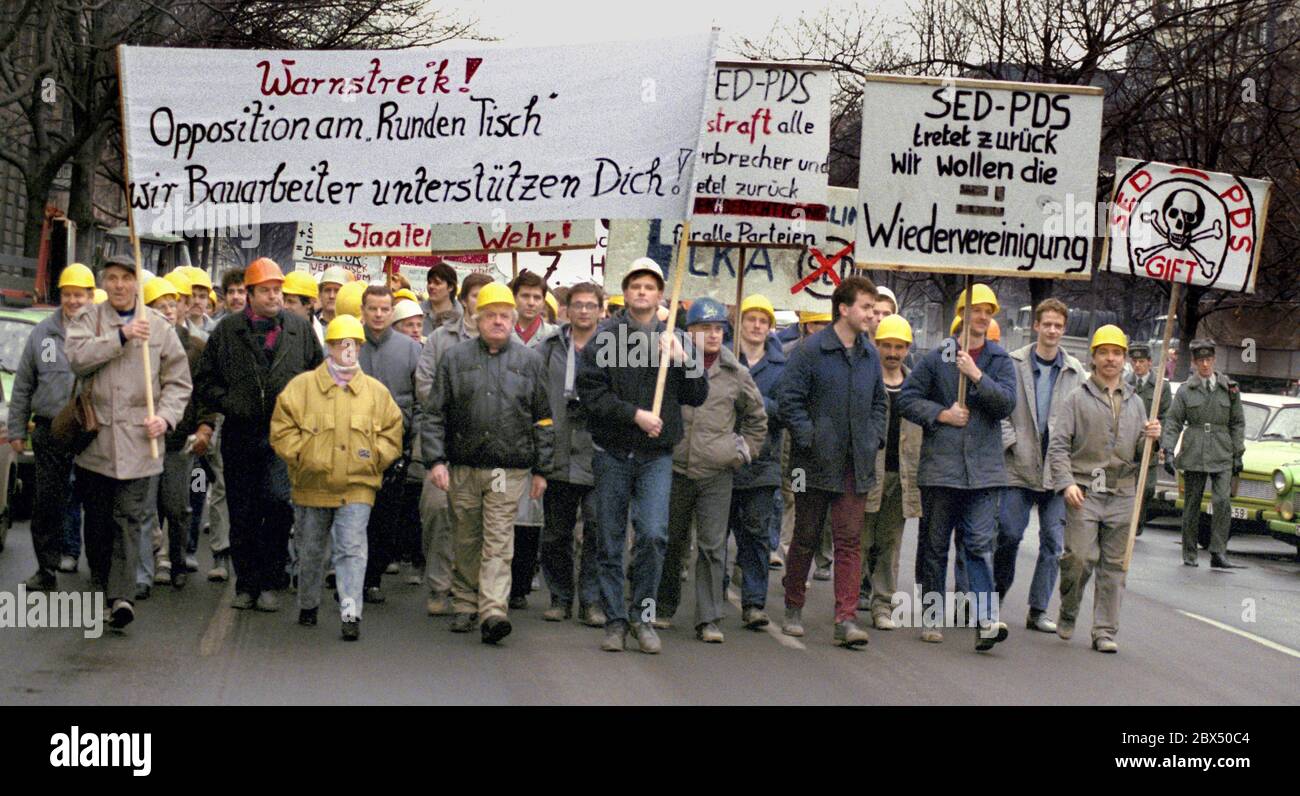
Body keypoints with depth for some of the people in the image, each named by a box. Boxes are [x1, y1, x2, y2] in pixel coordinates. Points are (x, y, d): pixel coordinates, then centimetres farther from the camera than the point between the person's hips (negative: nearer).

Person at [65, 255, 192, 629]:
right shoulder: (88, 319, 6)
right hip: (95, 440, 1)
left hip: (137, 440, -1)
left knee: (129, 518, -7)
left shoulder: (158, 326, 5)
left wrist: (165, 416, -10)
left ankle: (122, 595, -13)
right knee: (97, 518, 11)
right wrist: (122, 335, -19)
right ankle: (100, 585, 25)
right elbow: (77, 357, -14)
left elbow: (178, 381, 6)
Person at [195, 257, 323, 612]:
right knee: (242, 516, 6)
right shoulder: (228, 330, 5)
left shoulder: (299, 329, 7)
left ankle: (268, 582, -4)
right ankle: (246, 585, 19)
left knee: (279, 500, -17)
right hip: (240, 434, 1)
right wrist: (229, 404, -7)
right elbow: (206, 379, 7)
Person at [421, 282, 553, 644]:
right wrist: (435, 460, -5)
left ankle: (493, 611, -13)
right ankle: (465, 607, 20)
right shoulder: (455, 358, 7)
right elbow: (434, 414, 5)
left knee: (499, 543, -7)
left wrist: (540, 469, 7)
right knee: (466, 542, 9)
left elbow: (542, 420, 11)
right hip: (462, 468, 1)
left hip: (509, 471, -1)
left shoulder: (529, 361, 9)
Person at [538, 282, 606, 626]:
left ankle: (591, 600, 6)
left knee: (598, 530, -3)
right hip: (557, 455, 3)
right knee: (556, 532, 11)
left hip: (597, 454, -3)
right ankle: (560, 597, 22)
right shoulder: (550, 348, 8)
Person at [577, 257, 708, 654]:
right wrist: (634, 414, -14)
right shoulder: (605, 336, 1)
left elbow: (698, 397, 4)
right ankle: (615, 621, 16)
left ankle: (645, 616, 4)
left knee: (653, 534, -12)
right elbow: (591, 393, -6)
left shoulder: (675, 339, 7)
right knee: (611, 543, 5)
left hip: (657, 455, 0)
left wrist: (682, 360, -11)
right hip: (612, 453, 0)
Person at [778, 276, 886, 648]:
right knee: (806, 537, 9)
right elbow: (791, 400, -8)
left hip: (856, 465, 4)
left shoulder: (870, 354, 9)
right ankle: (793, 609, 24)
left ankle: (846, 618, -2)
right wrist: (811, 440, -14)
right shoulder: (810, 350, -8)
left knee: (850, 540, -1)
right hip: (816, 463, -4)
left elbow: (879, 402, 20)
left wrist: (874, 439, 7)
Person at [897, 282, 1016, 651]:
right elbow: (907, 398, 4)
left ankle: (986, 620, -14)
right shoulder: (937, 358, 4)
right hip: (940, 466, 0)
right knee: (934, 546, 7)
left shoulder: (1001, 361, 8)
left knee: (980, 544, -8)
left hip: (983, 468, 0)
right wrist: (941, 414, -8)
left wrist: (976, 375, -14)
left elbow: (1007, 403, -5)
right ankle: (932, 618, 17)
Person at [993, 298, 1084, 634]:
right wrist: (1011, 442, -9)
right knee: (1009, 534, -2)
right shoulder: (1014, 363, 1)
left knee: (1053, 541, 2)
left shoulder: (1075, 370, 8)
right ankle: (996, 594, 20)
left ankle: (1038, 609, 10)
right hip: (1019, 466, -2)